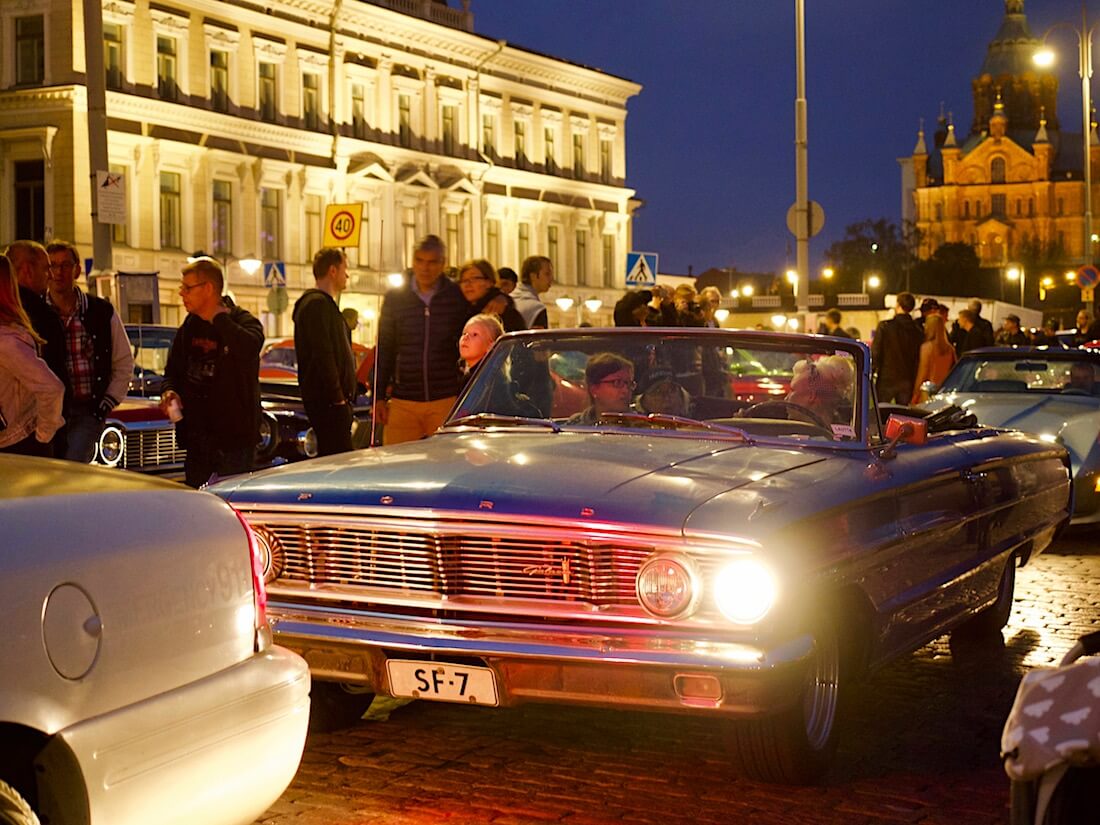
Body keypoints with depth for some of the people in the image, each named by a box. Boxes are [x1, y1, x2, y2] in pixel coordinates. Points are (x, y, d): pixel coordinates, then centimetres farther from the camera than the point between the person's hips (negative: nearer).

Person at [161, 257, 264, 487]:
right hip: (196, 432, 7)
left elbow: (249, 346, -32)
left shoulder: (242, 321, -8)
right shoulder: (189, 327, 12)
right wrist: (168, 391, 1)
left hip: (235, 434, -7)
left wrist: (218, 317, -19)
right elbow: (173, 370, 23)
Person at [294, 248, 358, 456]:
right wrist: (337, 396, -20)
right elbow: (323, 355, -19)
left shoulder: (325, 303, 23)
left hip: (334, 398, 11)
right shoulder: (317, 303, -12)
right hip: (327, 399, -11)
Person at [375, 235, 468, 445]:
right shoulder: (395, 298, 8)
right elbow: (384, 350, 13)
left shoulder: (458, 297, 3)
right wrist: (379, 397, 8)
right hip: (403, 402, 2)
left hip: (446, 401, -1)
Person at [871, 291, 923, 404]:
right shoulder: (917, 331, 2)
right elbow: (918, 358, 6)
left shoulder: (884, 326, -11)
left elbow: (875, 353, -10)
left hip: (886, 379, -4)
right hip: (907, 381, 4)